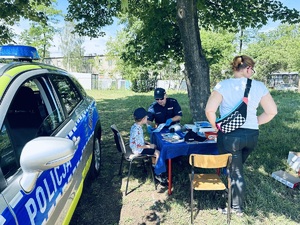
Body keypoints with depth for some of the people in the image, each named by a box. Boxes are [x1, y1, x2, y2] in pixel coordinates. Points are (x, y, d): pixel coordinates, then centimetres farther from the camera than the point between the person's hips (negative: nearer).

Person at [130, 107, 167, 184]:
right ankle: (158, 174, -2)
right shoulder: (136, 130, -28)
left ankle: (154, 164, 29)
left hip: (140, 145, 10)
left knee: (155, 147, 20)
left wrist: (148, 143, 7)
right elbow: (138, 145, -26)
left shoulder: (138, 126, 1)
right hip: (138, 150, -10)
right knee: (158, 153, -13)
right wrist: (149, 146, -17)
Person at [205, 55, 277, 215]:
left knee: (235, 172, 10)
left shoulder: (223, 85, -10)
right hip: (252, 134, 4)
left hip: (230, 135, -4)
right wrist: (254, 123, 12)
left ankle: (237, 208, 28)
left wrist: (216, 126, 0)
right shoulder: (259, 86, -1)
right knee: (237, 168, 24)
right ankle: (234, 201, 40)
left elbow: (209, 110, -17)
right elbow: (272, 111, 2)